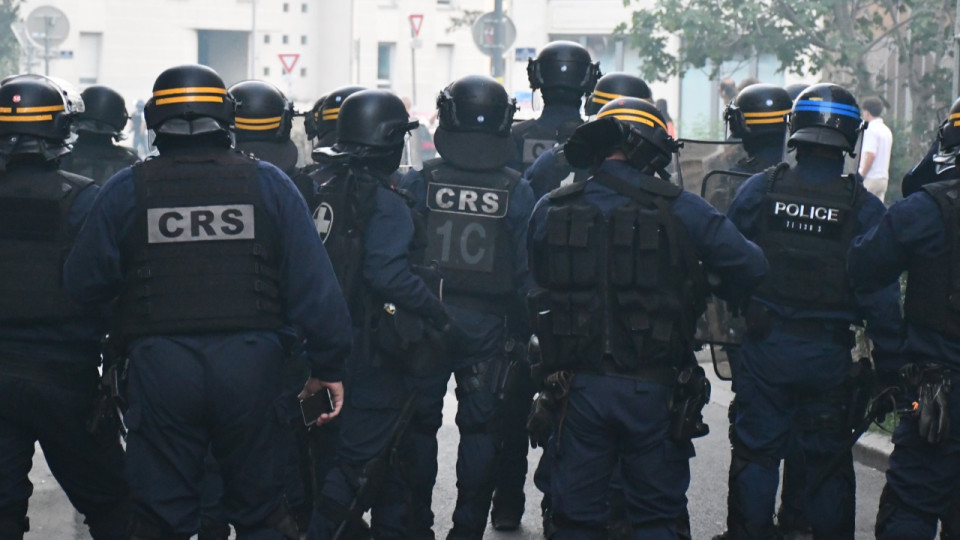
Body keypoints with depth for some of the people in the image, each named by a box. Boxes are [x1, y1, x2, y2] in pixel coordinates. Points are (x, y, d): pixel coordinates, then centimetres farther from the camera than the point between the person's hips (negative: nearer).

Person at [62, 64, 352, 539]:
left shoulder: (126, 191, -1)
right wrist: (327, 365, 4)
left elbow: (83, 285, 1)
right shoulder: (268, 184, 1)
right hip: (250, 365, 1)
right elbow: (312, 282, -2)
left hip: (159, 369, -1)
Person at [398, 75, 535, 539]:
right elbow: (527, 269, -4)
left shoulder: (417, 182, -6)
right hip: (489, 324, 0)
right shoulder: (517, 191, -5)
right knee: (480, 426, 9)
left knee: (420, 422, 10)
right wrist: (522, 331, 4)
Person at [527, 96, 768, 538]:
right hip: (653, 391, -2)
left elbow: (536, 286, 8)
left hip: (579, 385, 2)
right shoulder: (678, 209, -9)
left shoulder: (551, 209, 0)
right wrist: (720, 297, 10)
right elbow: (750, 267, -10)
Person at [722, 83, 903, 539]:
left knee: (755, 454, 10)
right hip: (830, 355, 0)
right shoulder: (863, 208, -8)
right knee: (828, 461, 11)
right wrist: (888, 364, -1)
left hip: (763, 347, 1)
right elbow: (881, 295, -8)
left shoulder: (757, 190, -6)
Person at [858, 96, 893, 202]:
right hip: (883, 178, 8)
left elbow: (870, 155, -20)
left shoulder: (871, 129, -12)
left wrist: (861, 175, -15)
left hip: (871, 178, -8)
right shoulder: (887, 130, 16)